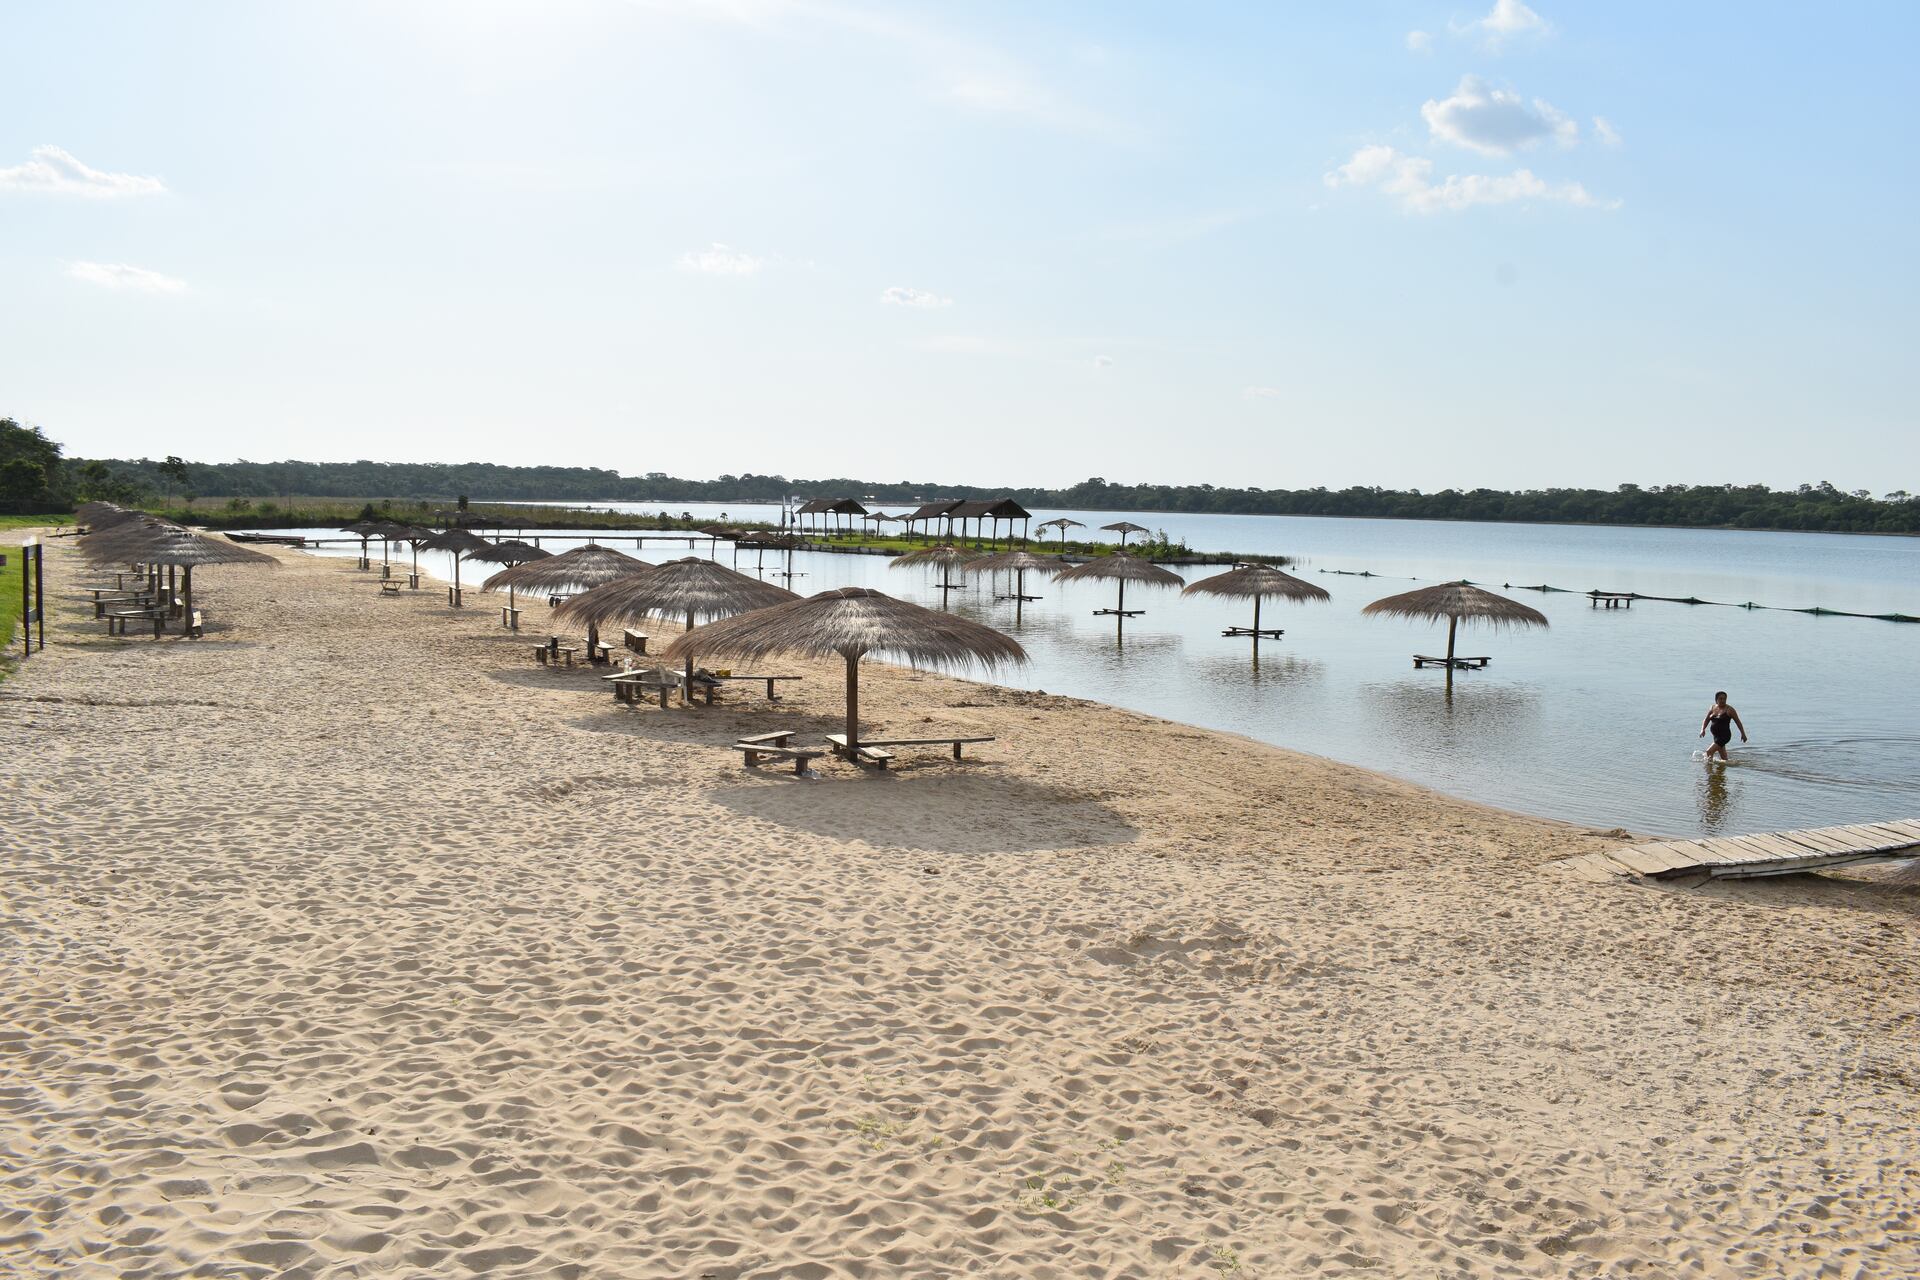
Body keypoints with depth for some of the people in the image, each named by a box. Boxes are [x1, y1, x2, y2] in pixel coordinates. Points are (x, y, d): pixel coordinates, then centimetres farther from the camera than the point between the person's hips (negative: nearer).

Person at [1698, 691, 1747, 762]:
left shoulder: (1729, 710, -8)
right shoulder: (1712, 708, 8)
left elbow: (1738, 722, -3)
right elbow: (1706, 720, 14)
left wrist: (1743, 734, -4)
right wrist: (1703, 729, -2)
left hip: (1724, 736, -6)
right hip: (1716, 736, 6)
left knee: (1709, 752, -16)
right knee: (1723, 757, 16)